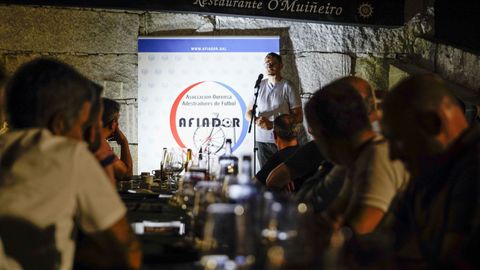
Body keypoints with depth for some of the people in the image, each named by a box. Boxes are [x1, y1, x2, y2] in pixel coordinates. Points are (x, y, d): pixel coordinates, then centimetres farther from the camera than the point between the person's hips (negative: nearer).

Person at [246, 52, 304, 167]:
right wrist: (257, 120, -10)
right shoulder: (260, 85, 9)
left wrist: (273, 124, -13)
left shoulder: (287, 87, -4)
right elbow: (249, 112, 14)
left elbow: (299, 118, -5)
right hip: (261, 141, 4)